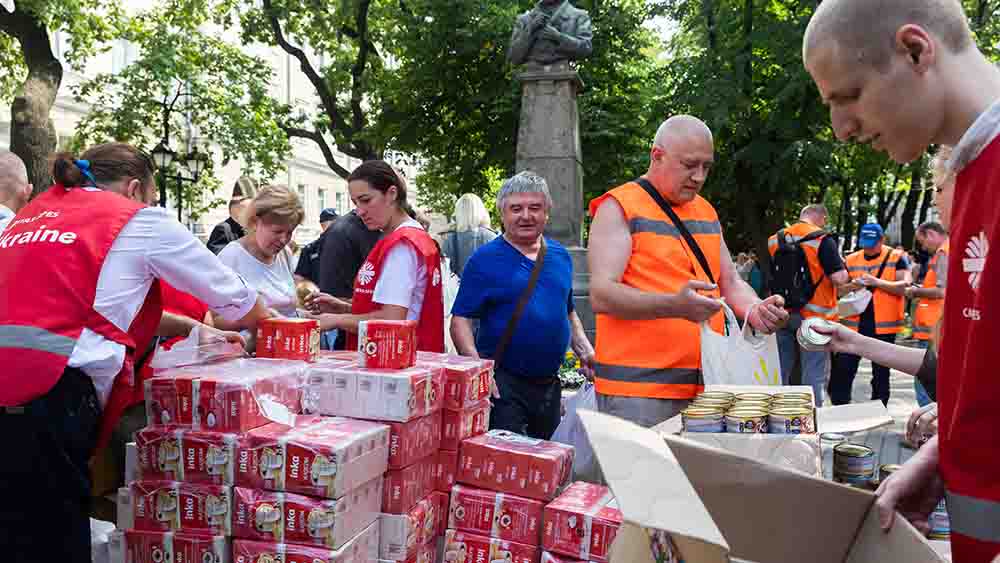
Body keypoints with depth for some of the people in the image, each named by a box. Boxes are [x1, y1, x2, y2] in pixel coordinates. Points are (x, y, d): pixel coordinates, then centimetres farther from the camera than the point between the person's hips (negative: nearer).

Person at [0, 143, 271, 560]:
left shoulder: (35, 211, 25)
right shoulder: (138, 220, 5)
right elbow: (232, 296, 16)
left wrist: (194, 329, 35)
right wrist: (268, 327, 37)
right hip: (44, 398, -7)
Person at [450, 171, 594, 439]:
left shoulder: (561, 256, 10)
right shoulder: (485, 259, -7)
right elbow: (461, 320, -10)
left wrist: (585, 351, 5)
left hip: (550, 384, 6)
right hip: (502, 385, -6)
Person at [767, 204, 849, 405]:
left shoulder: (774, 240, 5)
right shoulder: (822, 240, -11)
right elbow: (839, 279, -16)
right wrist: (846, 276, 5)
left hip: (781, 315, 5)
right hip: (814, 316, -5)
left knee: (781, 370, 13)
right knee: (814, 374, 2)